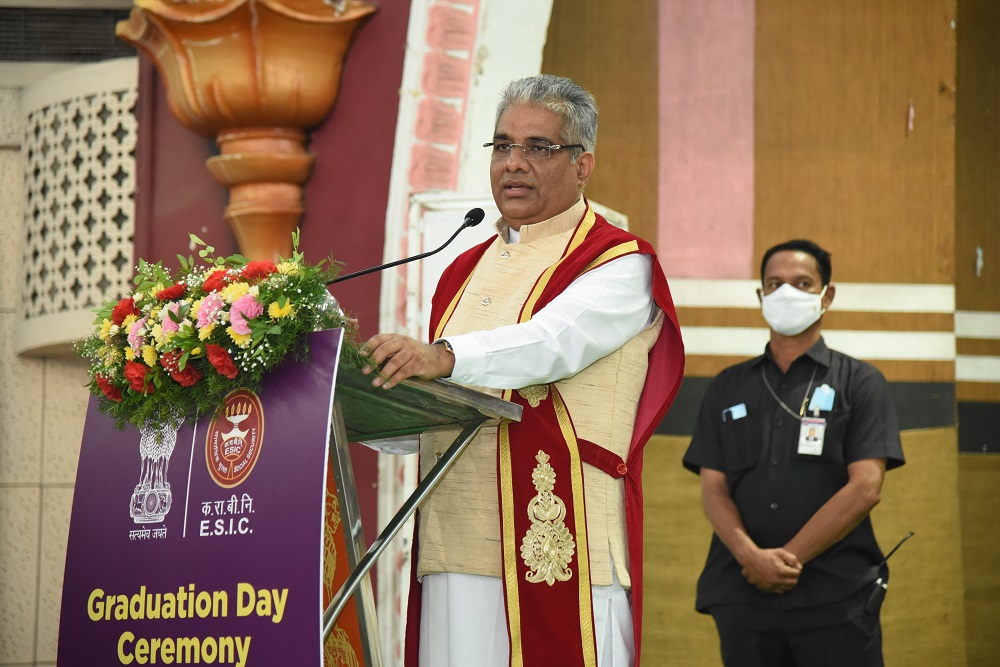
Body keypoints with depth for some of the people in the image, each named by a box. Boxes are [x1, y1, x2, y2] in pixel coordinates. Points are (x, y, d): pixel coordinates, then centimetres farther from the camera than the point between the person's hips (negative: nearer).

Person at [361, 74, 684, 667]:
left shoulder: (619, 263, 0)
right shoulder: (465, 273, 22)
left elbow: (553, 342, -21)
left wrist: (444, 356, -37)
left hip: (559, 552, -6)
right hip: (456, 550, 6)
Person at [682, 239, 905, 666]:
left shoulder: (859, 383, 6)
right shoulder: (727, 389, 15)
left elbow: (865, 487, -5)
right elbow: (713, 490, 6)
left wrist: (789, 558, -12)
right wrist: (752, 557, -13)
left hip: (837, 598, -3)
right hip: (744, 595, 3)